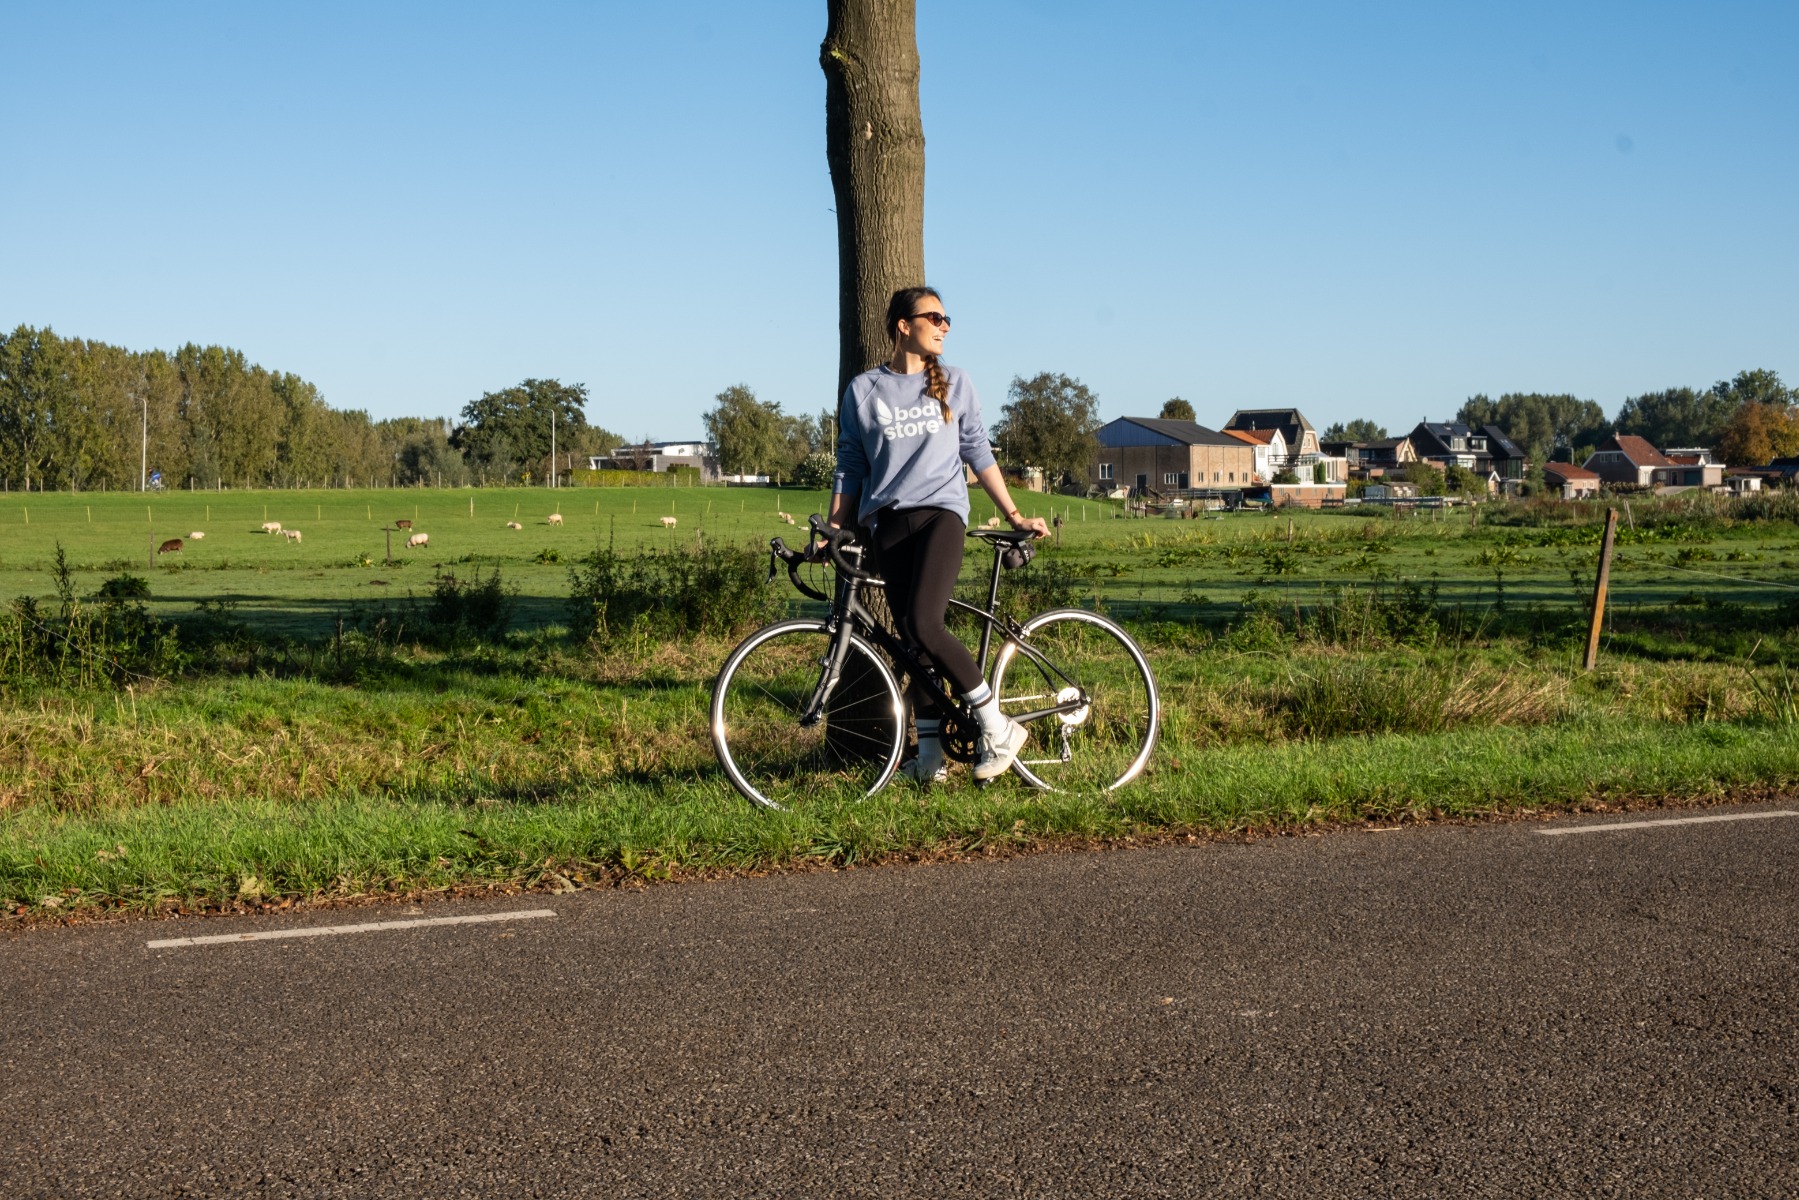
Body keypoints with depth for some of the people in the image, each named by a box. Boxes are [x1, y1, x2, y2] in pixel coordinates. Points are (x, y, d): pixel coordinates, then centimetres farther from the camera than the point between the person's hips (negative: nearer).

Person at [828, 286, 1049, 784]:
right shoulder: (863, 390, 9)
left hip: (941, 512, -2)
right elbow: (850, 467, 12)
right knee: (912, 640, 0)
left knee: (924, 625, -22)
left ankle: (998, 726, -11)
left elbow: (978, 454, 15)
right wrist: (831, 533, 5)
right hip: (888, 522, 2)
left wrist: (1014, 515, 11)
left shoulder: (954, 383, 11)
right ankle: (930, 754, 9)